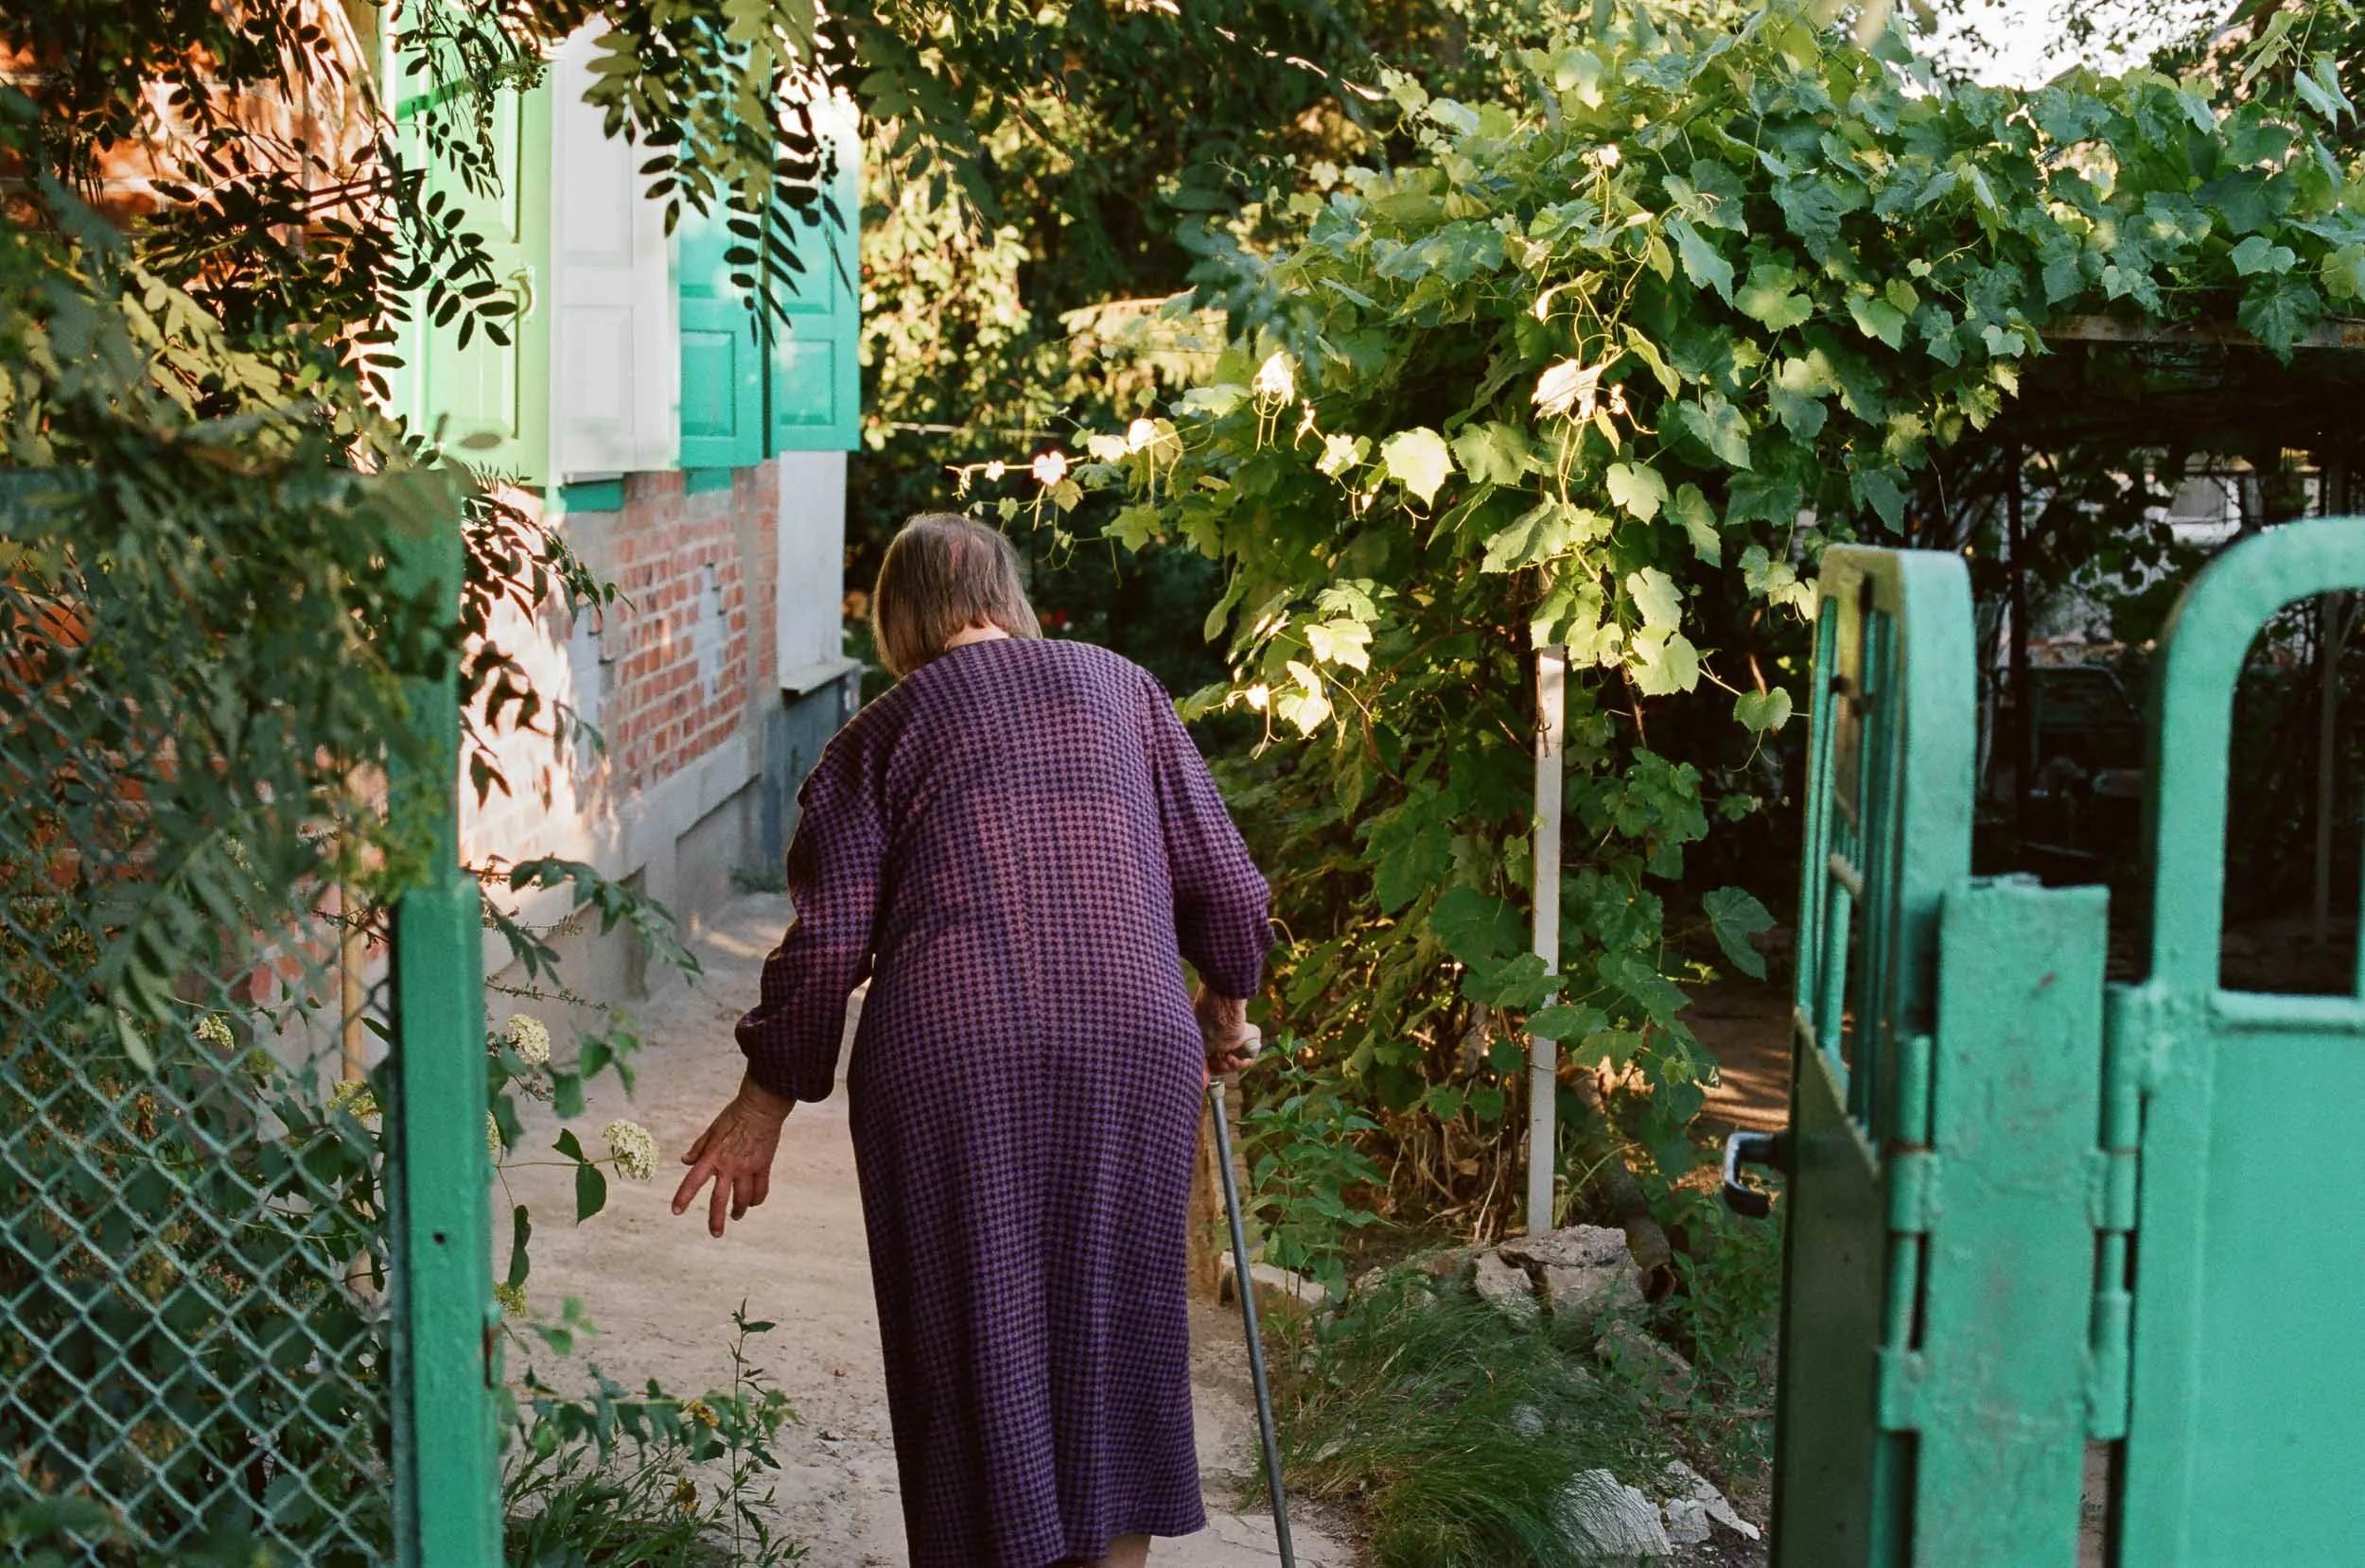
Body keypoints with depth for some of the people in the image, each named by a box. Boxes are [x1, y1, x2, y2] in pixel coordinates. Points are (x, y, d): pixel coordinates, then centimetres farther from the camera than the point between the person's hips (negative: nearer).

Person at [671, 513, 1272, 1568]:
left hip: (948, 1061, -2)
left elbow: (827, 940, 1)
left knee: (976, 1344, 9)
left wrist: (767, 1102, 10)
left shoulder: (879, 736, 7)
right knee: (1110, 1336, 15)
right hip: (1133, 1050, 2)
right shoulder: (1122, 689, 12)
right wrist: (1225, 1008, 26)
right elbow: (1222, 879, 9)